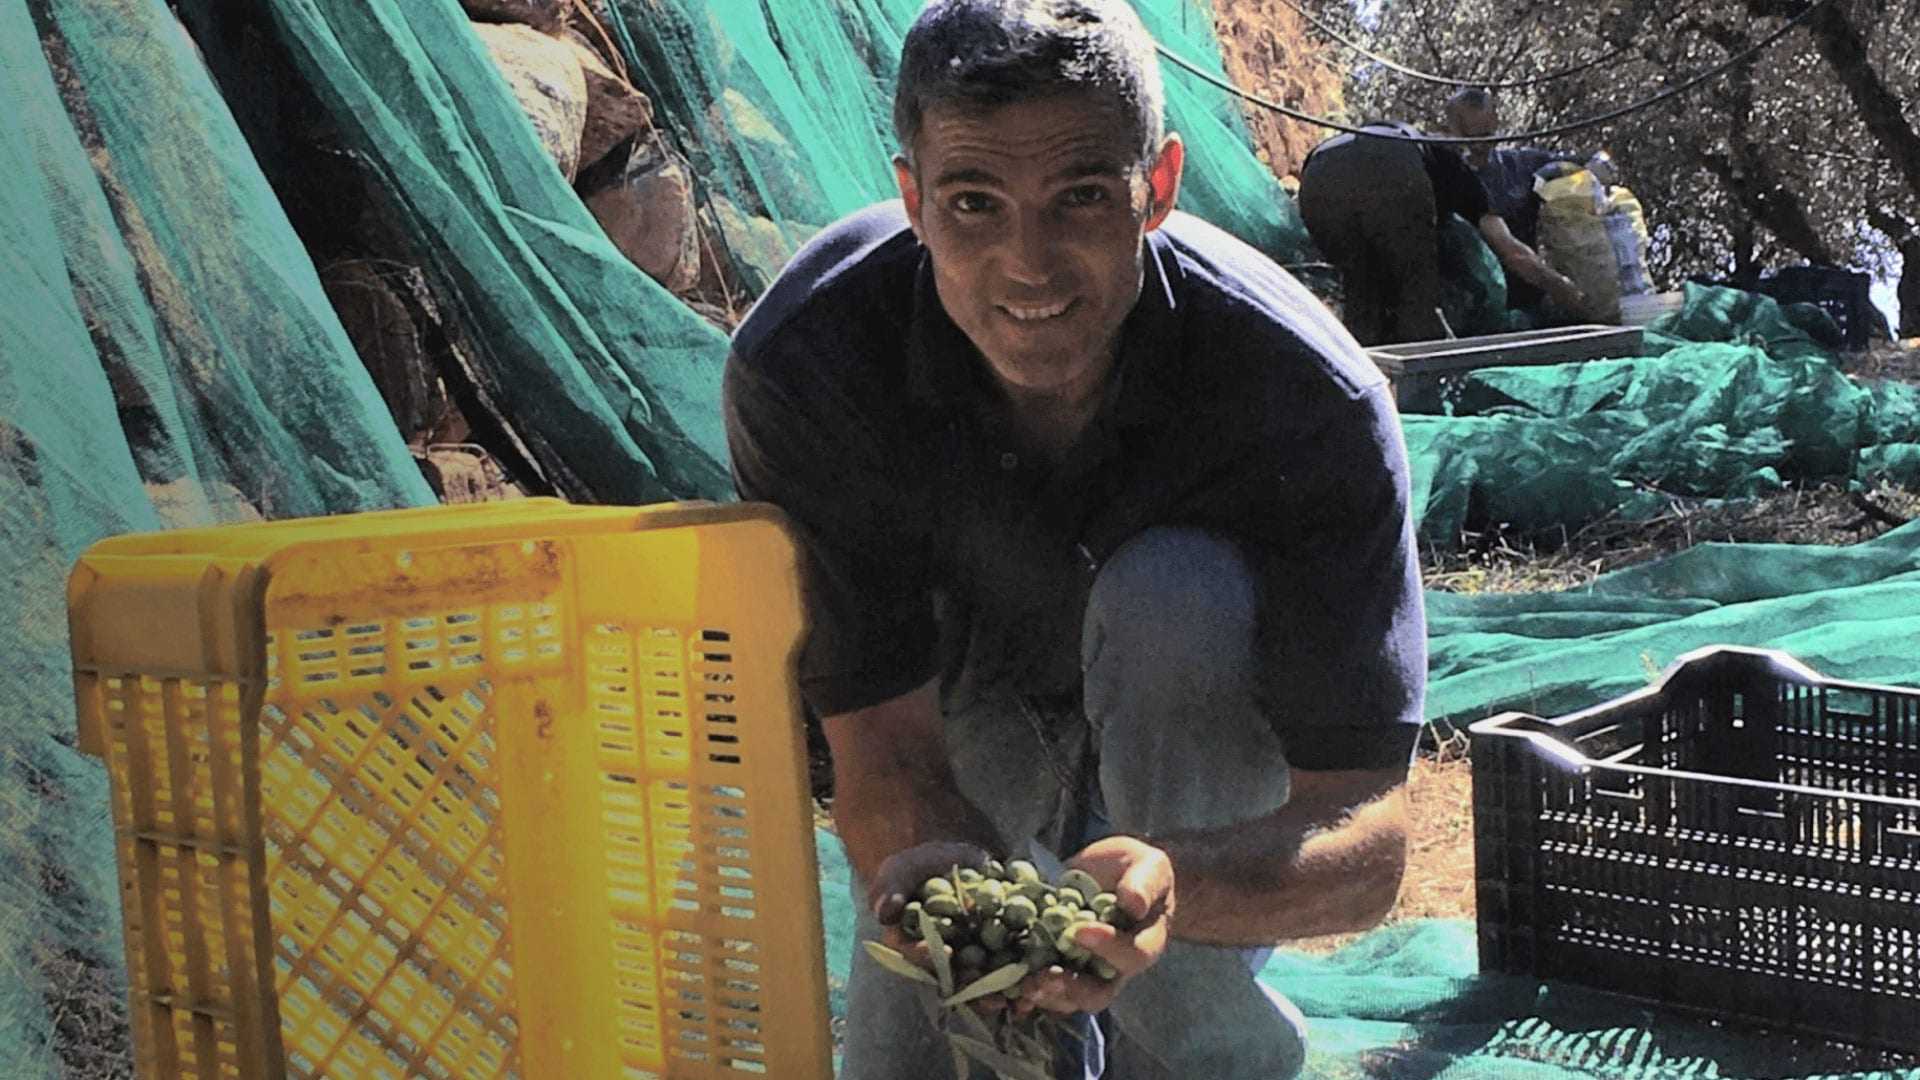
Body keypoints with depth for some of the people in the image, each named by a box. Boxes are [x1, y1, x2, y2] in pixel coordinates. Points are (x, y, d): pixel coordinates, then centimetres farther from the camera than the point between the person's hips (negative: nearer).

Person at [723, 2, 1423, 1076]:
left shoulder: (1314, 400, -34)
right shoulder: (804, 361, -30)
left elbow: (1369, 836, -36)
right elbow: (884, 741, -28)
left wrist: (1171, 880, -58)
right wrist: (935, 869, -52)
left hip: (1210, 699, -1)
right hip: (972, 702, 2)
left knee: (1173, 594, -34)